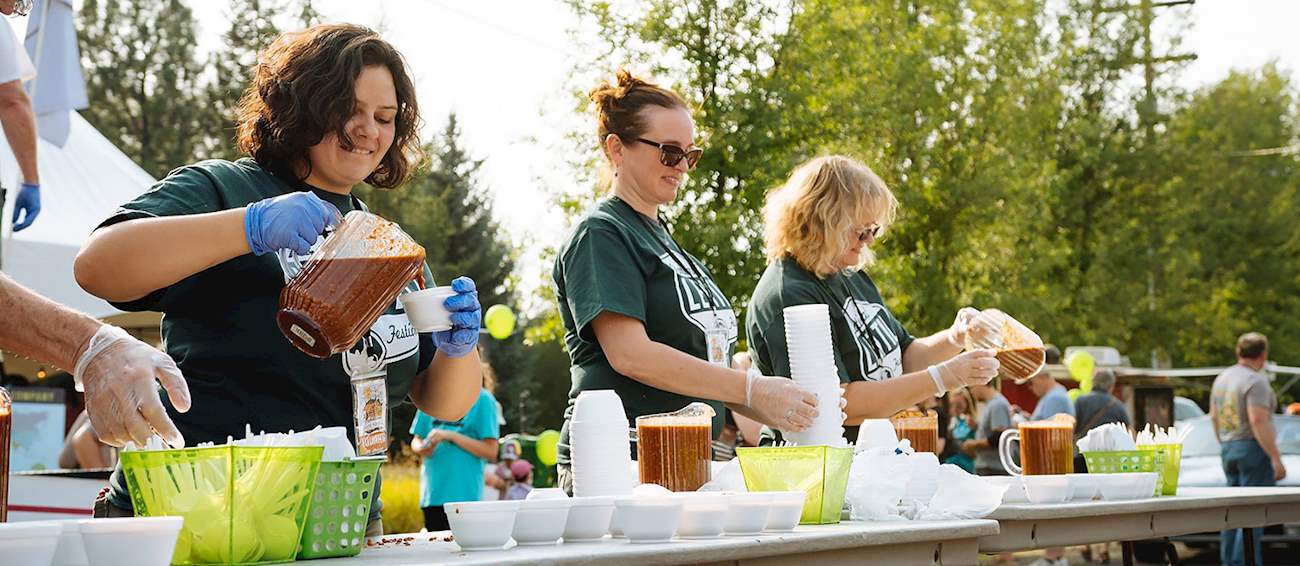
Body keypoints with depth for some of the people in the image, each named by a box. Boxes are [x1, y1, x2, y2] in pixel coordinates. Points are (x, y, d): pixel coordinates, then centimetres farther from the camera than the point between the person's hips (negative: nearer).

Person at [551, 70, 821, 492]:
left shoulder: (661, 237, 22)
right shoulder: (600, 236, -6)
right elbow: (630, 354, -19)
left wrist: (776, 412, 9)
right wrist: (751, 389, -21)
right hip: (618, 469, -8)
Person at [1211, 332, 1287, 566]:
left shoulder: (1222, 378, 12)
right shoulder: (1256, 381, -14)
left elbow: (1214, 417, 17)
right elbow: (1258, 421, -21)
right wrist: (1276, 459, -20)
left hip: (1228, 449, 8)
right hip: (1254, 449, -8)